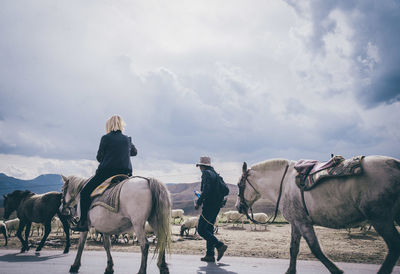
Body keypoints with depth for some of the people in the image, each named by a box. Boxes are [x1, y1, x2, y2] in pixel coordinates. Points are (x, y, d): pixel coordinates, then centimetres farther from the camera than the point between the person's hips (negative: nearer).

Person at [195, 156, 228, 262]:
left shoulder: (206, 173, -9)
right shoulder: (215, 173, 17)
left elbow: (206, 190, -22)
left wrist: (198, 202, -14)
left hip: (209, 206, -9)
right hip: (216, 206, 9)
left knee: (201, 229, -6)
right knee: (209, 229, 13)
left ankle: (220, 245, -12)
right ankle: (210, 255, 13)